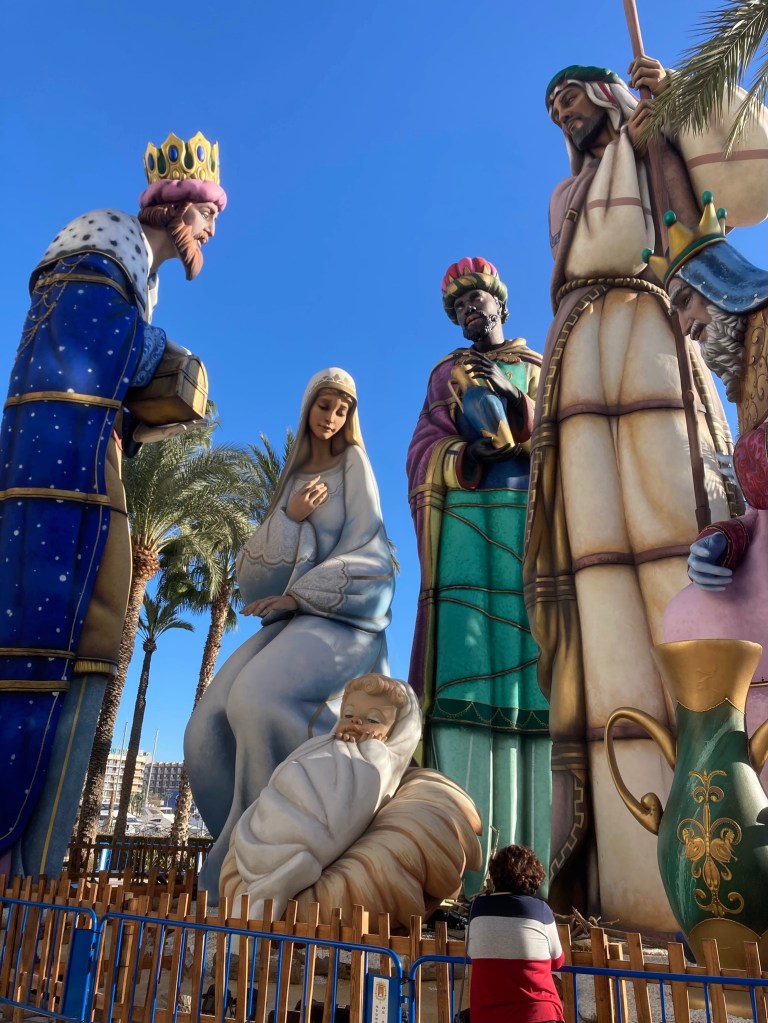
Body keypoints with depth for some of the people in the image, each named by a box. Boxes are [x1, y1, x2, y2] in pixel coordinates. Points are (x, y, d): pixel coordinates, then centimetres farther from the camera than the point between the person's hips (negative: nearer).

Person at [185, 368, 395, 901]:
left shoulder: (354, 464, 7)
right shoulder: (294, 475, 20)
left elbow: (364, 549, -5)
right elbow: (254, 563, 12)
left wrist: (299, 594, -12)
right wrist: (289, 516, -7)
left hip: (341, 612, -6)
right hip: (290, 617, 6)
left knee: (258, 699, -31)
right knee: (207, 733, -12)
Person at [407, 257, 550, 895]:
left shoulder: (543, 369, 26)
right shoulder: (446, 375, 26)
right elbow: (423, 453, 11)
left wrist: (513, 407, -6)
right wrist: (472, 454, -9)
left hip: (533, 522, 1)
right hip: (464, 523, 0)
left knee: (536, 672, -11)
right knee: (465, 675, -13)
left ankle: (539, 869, -10)